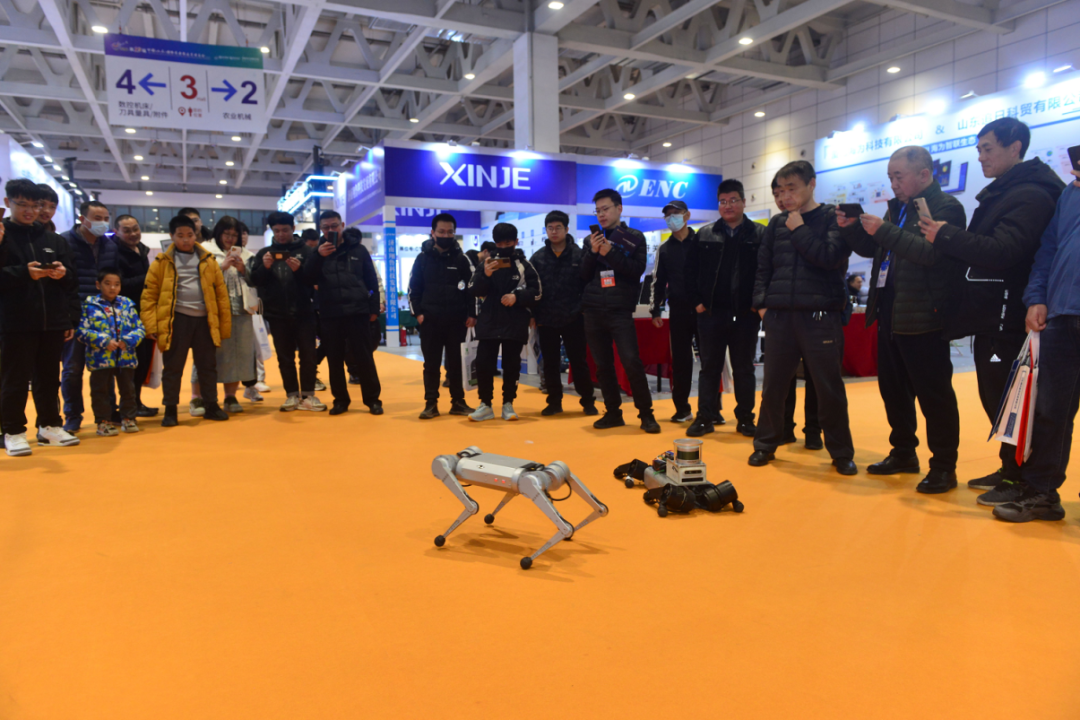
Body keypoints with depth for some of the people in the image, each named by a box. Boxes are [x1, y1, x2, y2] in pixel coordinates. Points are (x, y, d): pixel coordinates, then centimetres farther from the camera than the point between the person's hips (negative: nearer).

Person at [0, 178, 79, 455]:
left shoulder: (54, 240, 15)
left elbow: (73, 280, 14)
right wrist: (24, 273, -20)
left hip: (52, 322, 4)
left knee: (49, 378, 12)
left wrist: (64, 274, -6)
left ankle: (49, 425, 23)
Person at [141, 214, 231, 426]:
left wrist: (225, 325, 3)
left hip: (204, 319, 2)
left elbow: (221, 293, 6)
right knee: (173, 368, 5)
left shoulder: (208, 260, 6)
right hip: (176, 320, -2)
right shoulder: (162, 262, 1)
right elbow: (149, 294, 0)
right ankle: (170, 410, 15)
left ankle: (211, 406, 21)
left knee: (208, 366, 10)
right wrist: (151, 325, -9)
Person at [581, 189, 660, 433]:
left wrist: (610, 252, -15)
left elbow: (638, 269, -6)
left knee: (631, 362, -12)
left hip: (621, 310, -4)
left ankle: (646, 414, -2)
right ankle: (613, 412, 16)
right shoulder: (592, 240, 15)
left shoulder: (634, 237, 6)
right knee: (603, 365, 6)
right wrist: (593, 252, -7)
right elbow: (584, 275, 10)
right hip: (593, 311, 4)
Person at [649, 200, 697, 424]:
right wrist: (655, 310, 6)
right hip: (678, 312, 3)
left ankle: (708, 409, 5)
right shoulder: (664, 249, 12)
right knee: (680, 361, 6)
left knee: (709, 359, -2)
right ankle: (682, 409, 16)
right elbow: (658, 282, 14)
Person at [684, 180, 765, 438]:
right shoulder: (704, 235, 8)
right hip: (710, 313, 2)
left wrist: (759, 302, -9)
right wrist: (696, 301, -1)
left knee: (744, 369, 9)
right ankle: (705, 418, 15)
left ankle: (745, 419, 18)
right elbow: (691, 271, 7)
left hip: (745, 314, -1)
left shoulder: (760, 234, 2)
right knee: (709, 367, 8)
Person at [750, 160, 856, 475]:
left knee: (829, 387, 2)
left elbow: (831, 257, -13)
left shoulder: (833, 218, 3)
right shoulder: (777, 224, 13)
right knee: (772, 386, 7)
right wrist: (761, 302, 5)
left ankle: (841, 452, 16)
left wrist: (799, 230, -7)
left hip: (820, 316, -3)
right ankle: (765, 444, 21)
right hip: (780, 316, 3)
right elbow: (763, 268, 16)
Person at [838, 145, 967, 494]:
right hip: (889, 314, 9)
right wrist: (852, 228, 3)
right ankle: (903, 452, 29)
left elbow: (932, 252, -23)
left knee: (933, 392, -2)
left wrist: (884, 230, -23)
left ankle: (944, 466, 9)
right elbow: (871, 248, 21)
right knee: (892, 388, 15)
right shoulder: (897, 208, 17)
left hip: (922, 318, -9)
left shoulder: (945, 207, -9)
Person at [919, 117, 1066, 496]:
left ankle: (1021, 482, 8)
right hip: (990, 318, 10)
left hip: (1007, 319, -10)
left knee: (1006, 399, -4)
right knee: (994, 397, 16)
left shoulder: (1030, 195, -13)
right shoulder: (999, 193, 19)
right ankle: (1009, 469, 28)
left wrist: (946, 235, -19)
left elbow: (1001, 251, -25)